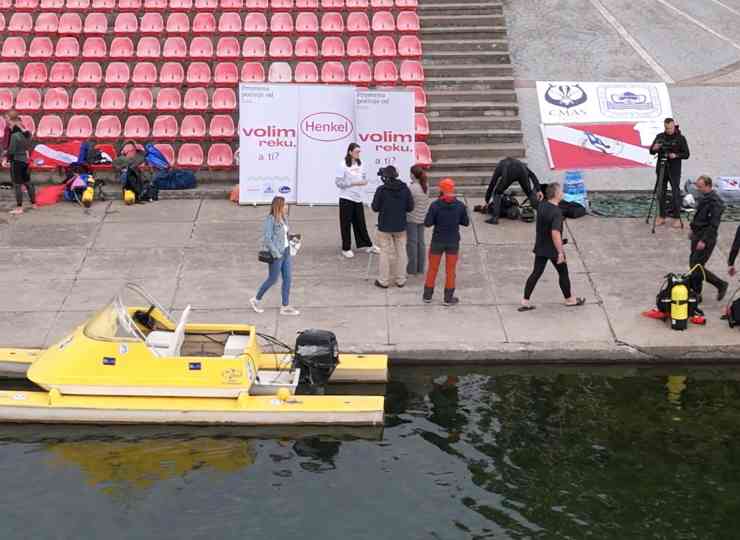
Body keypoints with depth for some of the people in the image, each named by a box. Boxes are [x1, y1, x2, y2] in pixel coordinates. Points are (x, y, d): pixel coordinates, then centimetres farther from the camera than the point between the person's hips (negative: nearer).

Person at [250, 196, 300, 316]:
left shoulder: (283, 218, 6)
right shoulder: (270, 220, -18)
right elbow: (267, 238, -21)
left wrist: (288, 249, 9)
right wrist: (276, 253, -21)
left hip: (286, 252, 8)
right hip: (276, 254, -8)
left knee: (288, 279, 8)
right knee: (272, 280, 6)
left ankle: (285, 307, 16)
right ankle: (256, 300, 25)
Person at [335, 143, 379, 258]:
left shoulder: (360, 164, 6)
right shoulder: (343, 165, -11)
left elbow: (363, 177, 16)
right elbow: (338, 182, -13)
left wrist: (364, 181, -7)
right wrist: (353, 183, -20)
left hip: (358, 198, 5)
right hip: (346, 199, -5)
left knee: (360, 222, 12)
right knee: (346, 224, 4)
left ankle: (366, 245, 22)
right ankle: (346, 248, 14)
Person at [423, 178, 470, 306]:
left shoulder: (435, 205, -16)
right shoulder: (460, 205, -10)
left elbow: (427, 223, -13)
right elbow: (466, 222, 0)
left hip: (437, 241, -1)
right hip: (453, 242, 1)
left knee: (433, 268, 14)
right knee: (450, 270, 10)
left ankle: (427, 295, 23)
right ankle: (448, 298, 16)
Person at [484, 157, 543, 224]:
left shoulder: (499, 165, 40)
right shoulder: (518, 163, 44)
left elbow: (491, 185, 40)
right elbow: (532, 175, 30)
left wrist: (487, 201, 49)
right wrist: (538, 190, 25)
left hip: (509, 173, -2)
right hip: (522, 172, 2)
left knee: (497, 193, 18)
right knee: (530, 193, 25)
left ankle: (494, 217, 7)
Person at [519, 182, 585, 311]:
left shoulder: (541, 206, 0)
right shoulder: (556, 212, -25)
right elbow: (555, 233, -32)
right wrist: (560, 252, -25)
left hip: (540, 248, 7)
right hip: (553, 249, -7)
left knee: (536, 273, 10)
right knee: (563, 273, 13)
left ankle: (525, 302, 9)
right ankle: (569, 299, 30)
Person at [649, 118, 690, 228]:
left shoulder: (680, 138, -3)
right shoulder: (660, 136, 5)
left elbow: (686, 154, -4)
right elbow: (651, 152, 5)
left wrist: (676, 155, -21)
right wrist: (654, 148, -17)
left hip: (674, 170, -3)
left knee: (675, 194, -3)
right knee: (661, 194, 5)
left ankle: (677, 218, 3)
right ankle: (661, 217, 14)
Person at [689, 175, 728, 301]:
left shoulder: (715, 202, -21)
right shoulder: (703, 197, 9)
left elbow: (713, 225, -23)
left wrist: (704, 241, -24)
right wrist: (693, 230, 23)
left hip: (706, 239, -10)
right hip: (697, 236, 10)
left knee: (696, 266, -7)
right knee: (694, 265, 12)